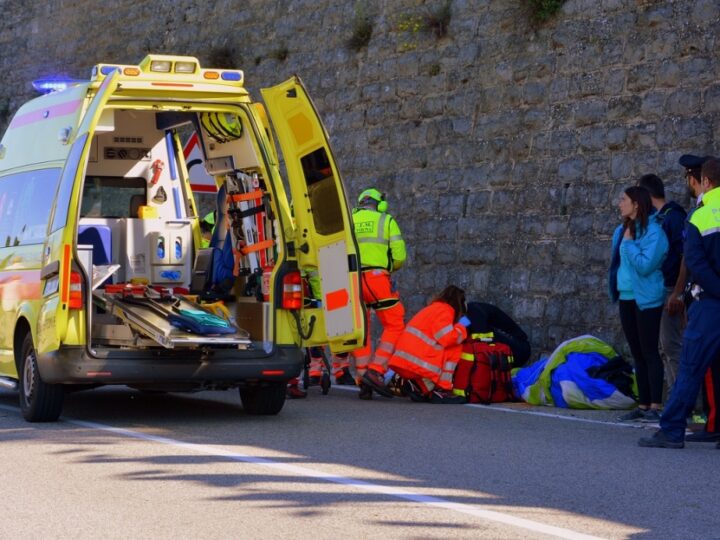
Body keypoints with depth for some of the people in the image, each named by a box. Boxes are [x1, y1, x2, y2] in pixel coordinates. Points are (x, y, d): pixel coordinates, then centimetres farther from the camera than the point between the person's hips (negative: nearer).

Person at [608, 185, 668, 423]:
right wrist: (616, 288, 12)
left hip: (646, 299, -8)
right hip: (627, 298, 8)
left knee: (649, 352, -6)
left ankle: (655, 406, -4)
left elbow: (646, 265, -22)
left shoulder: (653, 231, -13)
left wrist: (629, 243, -15)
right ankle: (643, 405, 15)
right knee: (637, 354, 10)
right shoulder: (621, 231, 11)